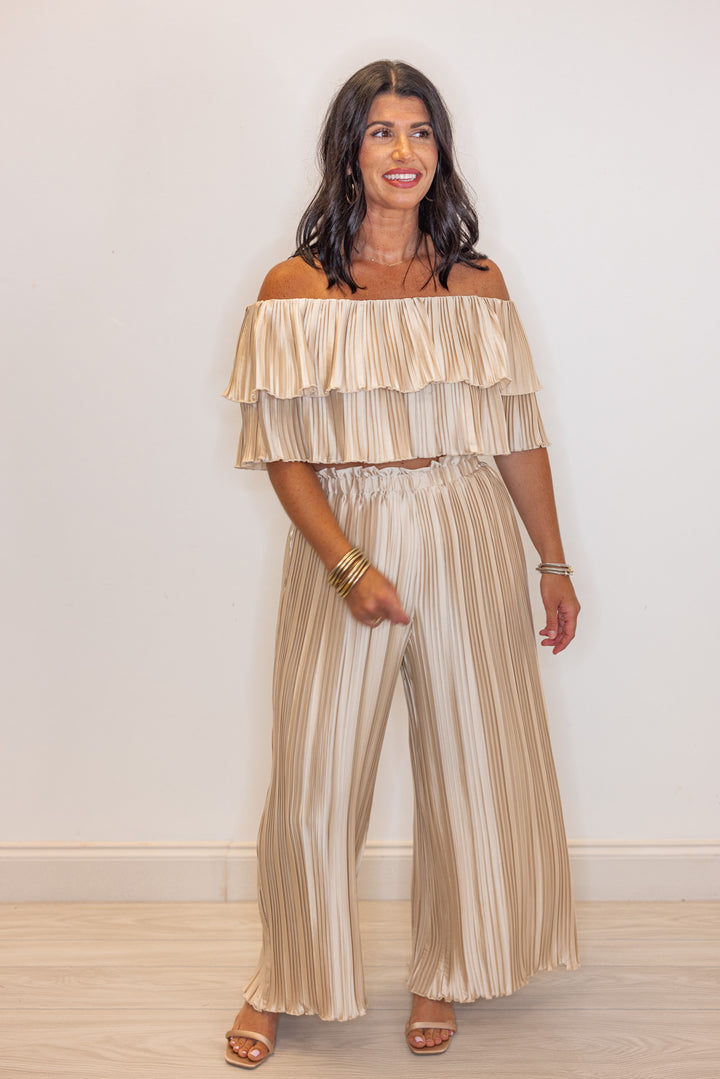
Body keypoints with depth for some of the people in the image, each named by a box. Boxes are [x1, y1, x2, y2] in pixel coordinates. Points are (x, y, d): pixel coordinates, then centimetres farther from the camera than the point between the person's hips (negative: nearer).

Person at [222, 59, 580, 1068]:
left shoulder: (478, 283, 5)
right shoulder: (294, 289, -2)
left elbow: (518, 436, 8)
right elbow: (284, 453, -5)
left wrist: (555, 563, 9)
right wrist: (350, 565, -15)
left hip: (468, 542, 2)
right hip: (341, 542, -2)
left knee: (472, 760, 9)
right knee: (315, 776, 4)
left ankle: (444, 972, 31)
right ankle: (288, 978, 27)